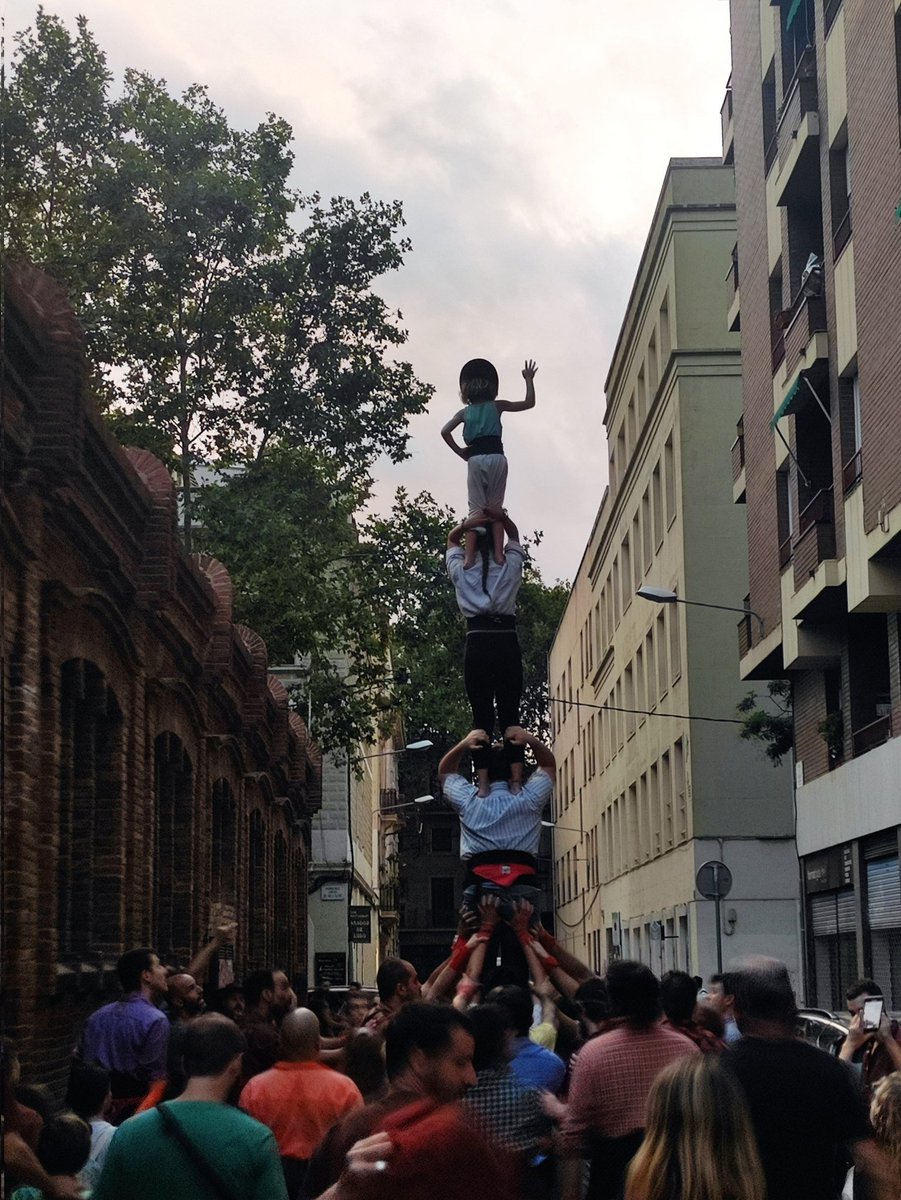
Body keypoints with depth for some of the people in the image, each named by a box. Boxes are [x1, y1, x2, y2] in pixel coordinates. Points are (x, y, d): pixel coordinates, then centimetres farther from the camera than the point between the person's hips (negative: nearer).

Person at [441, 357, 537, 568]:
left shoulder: (465, 412, 13)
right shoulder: (497, 406, 12)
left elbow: (445, 431, -1)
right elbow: (529, 402, 13)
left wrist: (460, 451, 8)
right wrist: (529, 380, 23)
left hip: (476, 459, 0)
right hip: (496, 457, 0)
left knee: (476, 510, -3)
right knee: (496, 509, 6)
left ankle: (471, 557, -18)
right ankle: (498, 554, -9)